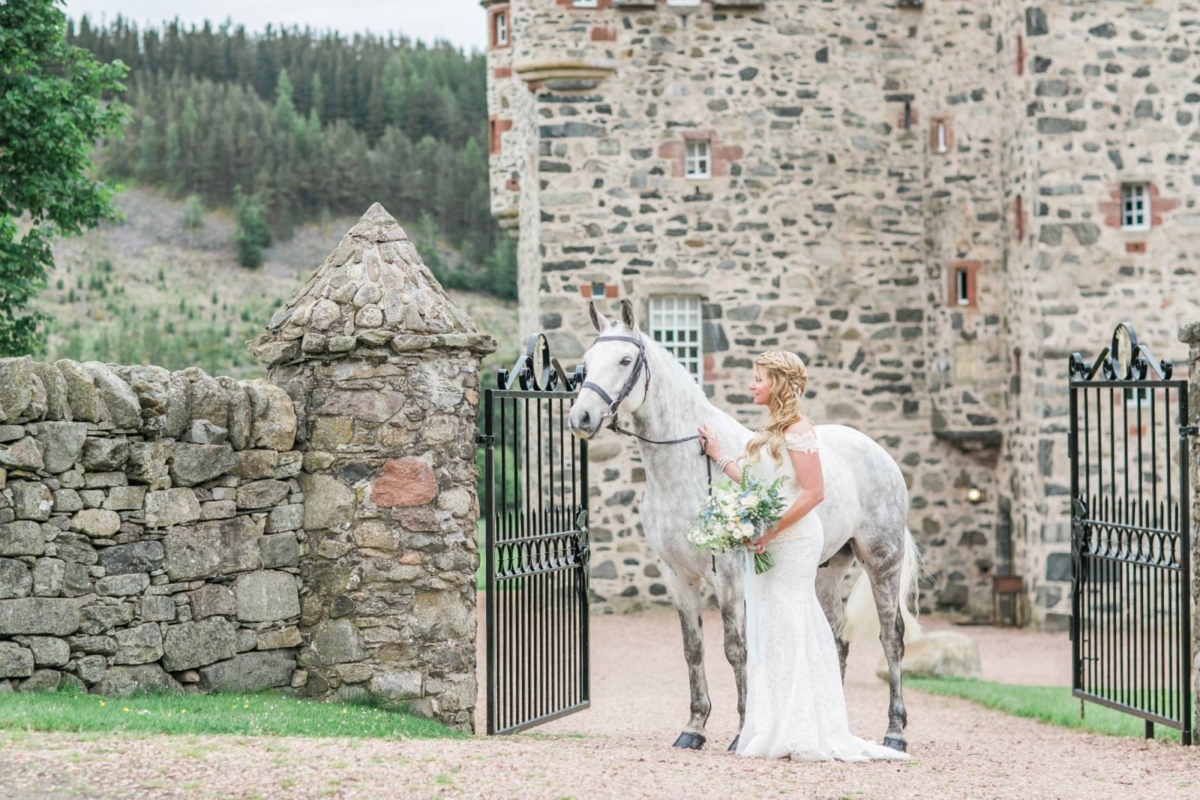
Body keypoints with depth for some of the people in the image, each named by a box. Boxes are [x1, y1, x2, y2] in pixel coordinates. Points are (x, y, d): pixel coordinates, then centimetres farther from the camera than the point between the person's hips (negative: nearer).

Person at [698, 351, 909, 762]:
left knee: (787, 628, -6)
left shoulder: (798, 430, -12)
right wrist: (718, 456, 21)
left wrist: (771, 531, -21)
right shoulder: (772, 431, 16)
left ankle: (800, 735, 1)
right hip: (765, 544, 9)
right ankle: (774, 731, 15)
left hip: (791, 541, -9)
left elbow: (813, 493, -18)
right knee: (768, 631, 10)